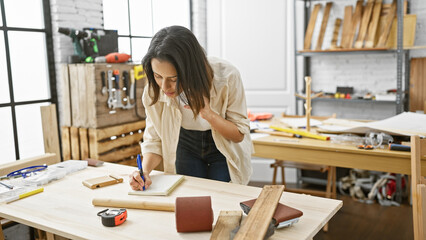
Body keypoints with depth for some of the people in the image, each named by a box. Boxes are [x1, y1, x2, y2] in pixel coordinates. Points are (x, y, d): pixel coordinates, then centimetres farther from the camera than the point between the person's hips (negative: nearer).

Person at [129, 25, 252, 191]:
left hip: (224, 151, -1)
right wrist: (144, 170, -31)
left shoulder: (227, 78, -31)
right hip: (186, 148, 2)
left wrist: (209, 114, -37)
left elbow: (239, 134, -19)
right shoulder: (153, 92, -24)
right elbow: (154, 141, -11)